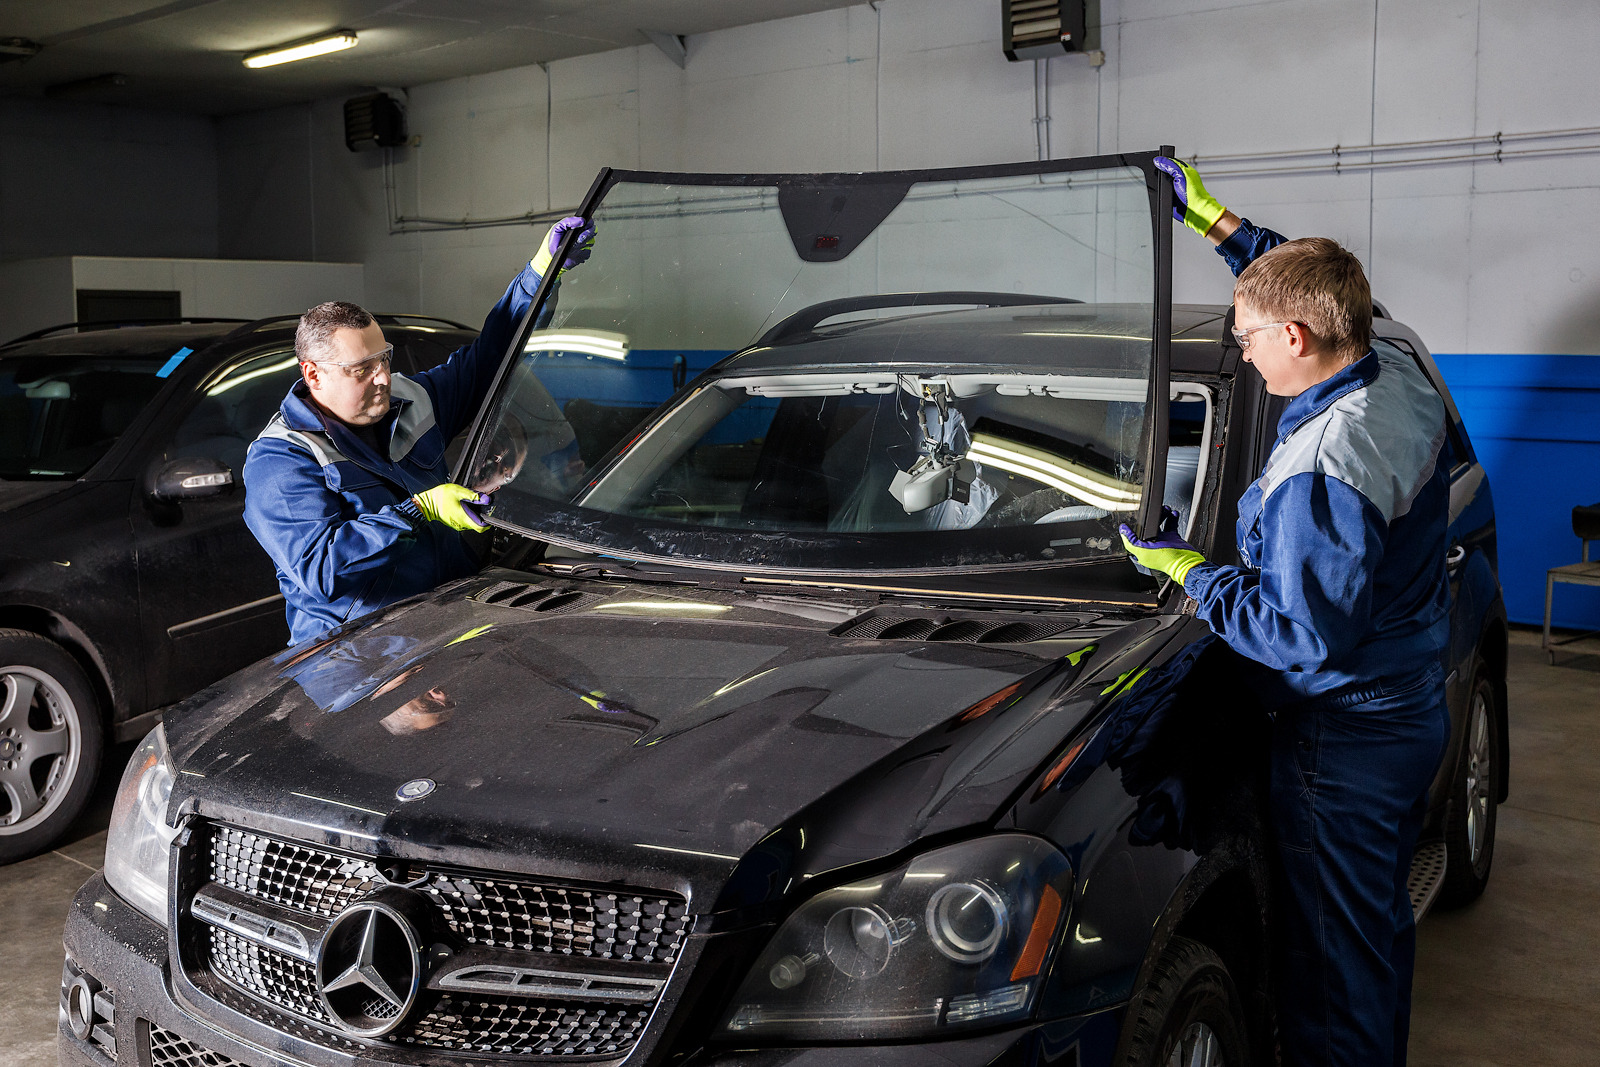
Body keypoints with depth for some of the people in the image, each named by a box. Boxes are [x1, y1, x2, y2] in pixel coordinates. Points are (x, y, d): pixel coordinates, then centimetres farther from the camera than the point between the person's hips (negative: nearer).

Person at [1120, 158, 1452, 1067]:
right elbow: (1311, 287, 18)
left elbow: (1308, 640, -26)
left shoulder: (1318, 472, -29)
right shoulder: (1401, 380, -1)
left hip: (1346, 738, -10)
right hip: (1417, 709, 10)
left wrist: (1192, 573, -16)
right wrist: (1218, 223, 20)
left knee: (1334, 958, 4)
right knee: (1382, 923, 26)